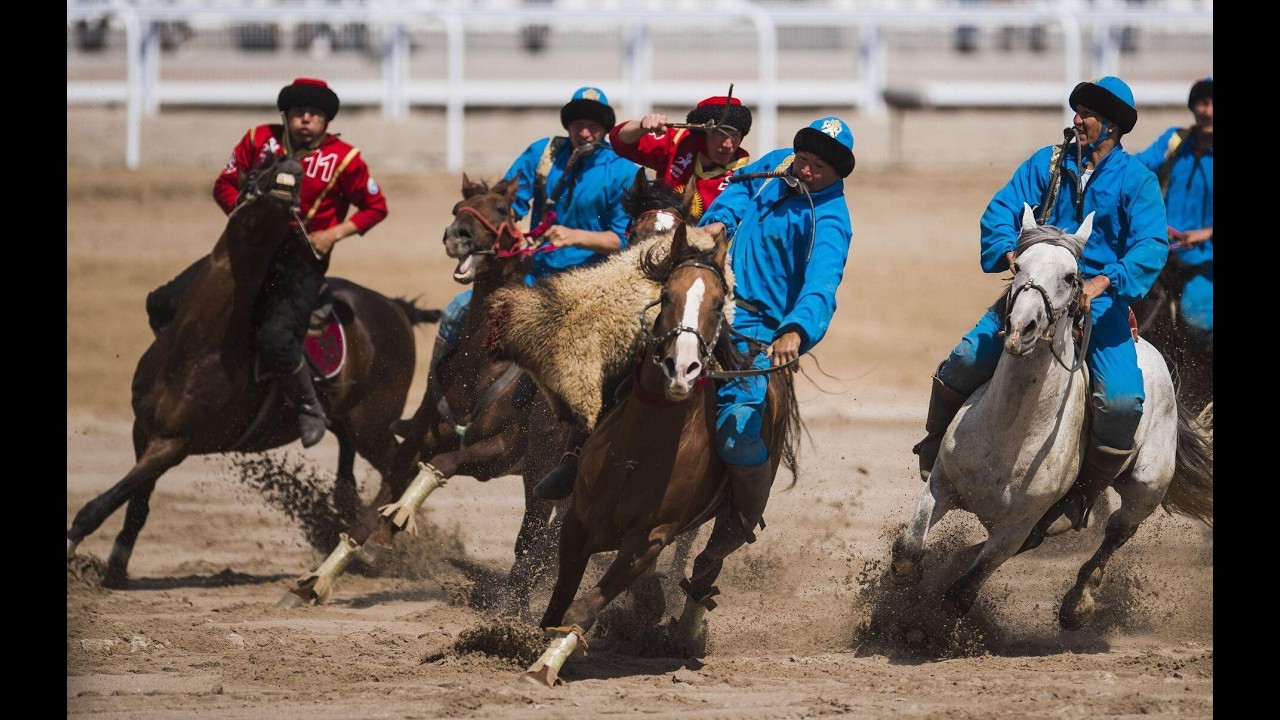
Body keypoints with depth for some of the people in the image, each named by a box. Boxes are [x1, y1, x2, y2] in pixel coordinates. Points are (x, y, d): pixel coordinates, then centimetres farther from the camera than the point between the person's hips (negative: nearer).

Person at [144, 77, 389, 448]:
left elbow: (376, 207, 5)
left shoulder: (344, 159, -3)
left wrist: (334, 234, -8)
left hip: (303, 260, -4)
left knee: (276, 338, -30)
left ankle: (311, 410, -5)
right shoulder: (259, 140, 4)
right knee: (164, 304, -9)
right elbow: (225, 185, 11)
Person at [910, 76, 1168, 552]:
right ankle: (934, 446, 14)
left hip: (1099, 299, -2)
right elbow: (1000, 212, 2)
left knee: (1122, 402, -23)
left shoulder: (1136, 181, 0)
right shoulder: (1047, 164, 9)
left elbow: (1150, 246, -13)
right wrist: (1009, 252, -20)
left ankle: (1082, 497, -2)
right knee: (963, 364, -16)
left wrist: (1103, 281, -30)